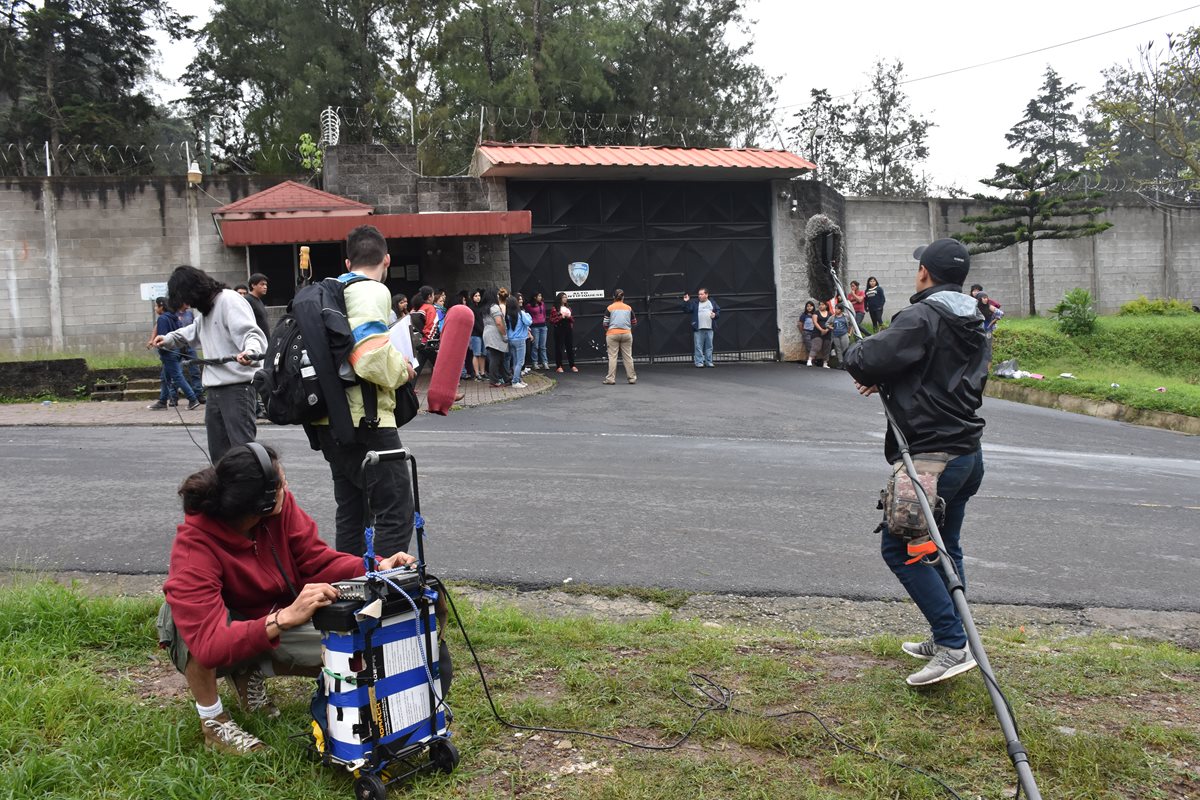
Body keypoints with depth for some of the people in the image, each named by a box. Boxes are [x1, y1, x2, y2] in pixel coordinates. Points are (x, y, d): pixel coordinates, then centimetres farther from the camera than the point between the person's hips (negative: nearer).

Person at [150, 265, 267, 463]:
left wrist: (250, 351, -44)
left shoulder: (229, 300, -11)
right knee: (218, 452, 12)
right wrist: (168, 339, 32)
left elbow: (251, 333, -25)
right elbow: (194, 331, 42)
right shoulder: (206, 309, 19)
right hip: (214, 389, 10)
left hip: (238, 387, -10)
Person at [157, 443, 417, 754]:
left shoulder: (281, 507, -23)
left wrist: (374, 568, -31)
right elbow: (209, 645, -44)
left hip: (275, 623, 4)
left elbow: (316, 561, -14)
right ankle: (213, 720, -12)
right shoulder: (193, 550, -35)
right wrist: (284, 618, -57)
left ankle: (251, 673, 7)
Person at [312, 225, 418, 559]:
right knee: (396, 515, -6)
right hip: (366, 422, -9)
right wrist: (403, 369, -6)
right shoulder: (372, 292, -11)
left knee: (350, 513, 19)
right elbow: (372, 359, -24)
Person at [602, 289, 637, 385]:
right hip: (626, 334, 2)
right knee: (628, 356, 7)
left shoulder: (610, 308, -2)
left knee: (612, 357, 1)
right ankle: (632, 378, 12)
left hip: (612, 334, -2)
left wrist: (606, 330, 14)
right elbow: (634, 322, 12)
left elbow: (605, 323, -4)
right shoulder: (628, 308, 4)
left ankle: (611, 379, 1)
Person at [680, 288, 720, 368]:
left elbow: (718, 310, 15)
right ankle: (699, 362, 1)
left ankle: (709, 362, 15)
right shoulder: (694, 303, 4)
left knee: (709, 346, 7)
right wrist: (685, 302, -14)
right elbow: (686, 310, -2)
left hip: (709, 328, 2)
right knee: (698, 346, -4)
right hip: (698, 329, -2)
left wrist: (715, 314, -5)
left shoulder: (712, 302, 11)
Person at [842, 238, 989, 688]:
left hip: (930, 455, -9)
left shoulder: (922, 317, -15)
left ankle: (953, 645, -6)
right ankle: (947, 641, 28)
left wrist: (855, 355, 1)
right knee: (945, 548, 19)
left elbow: (869, 360, -22)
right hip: (968, 452, 9)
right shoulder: (975, 324, 14)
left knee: (900, 548, -4)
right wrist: (886, 381, 9)